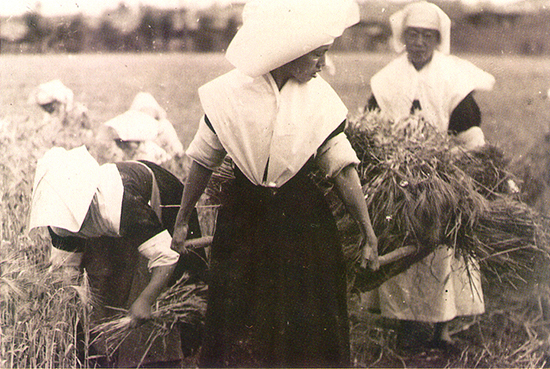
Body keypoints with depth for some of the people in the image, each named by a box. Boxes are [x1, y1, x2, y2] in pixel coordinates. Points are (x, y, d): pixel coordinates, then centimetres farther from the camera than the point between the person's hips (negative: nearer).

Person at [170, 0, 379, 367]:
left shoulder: (321, 97, -2)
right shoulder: (232, 93, -6)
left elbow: (343, 165, -3)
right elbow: (203, 161, 2)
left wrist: (368, 233, -5)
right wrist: (181, 222, 5)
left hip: (305, 222, 1)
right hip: (244, 223, -1)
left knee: (309, 333, 5)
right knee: (241, 335, 6)